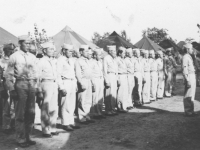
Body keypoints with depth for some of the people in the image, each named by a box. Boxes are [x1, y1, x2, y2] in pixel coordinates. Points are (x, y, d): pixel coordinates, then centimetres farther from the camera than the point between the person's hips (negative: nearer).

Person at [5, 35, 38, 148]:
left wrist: (37, 87, 12)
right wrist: (11, 89, -9)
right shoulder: (14, 57, -1)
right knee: (20, 114, 0)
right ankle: (21, 139, 9)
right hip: (21, 84, -5)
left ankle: (27, 137, 20)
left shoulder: (32, 57, 12)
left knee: (31, 113, 7)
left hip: (32, 85, 5)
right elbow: (9, 75, -2)